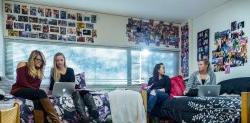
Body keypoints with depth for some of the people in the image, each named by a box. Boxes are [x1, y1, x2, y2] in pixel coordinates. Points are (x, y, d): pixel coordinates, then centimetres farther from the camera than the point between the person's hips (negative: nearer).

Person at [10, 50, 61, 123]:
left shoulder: (39, 71, 16)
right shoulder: (23, 65, -1)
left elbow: (37, 85, 9)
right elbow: (22, 82, -11)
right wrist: (33, 89, -16)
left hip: (31, 91, 5)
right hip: (19, 90, -5)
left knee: (38, 100, -32)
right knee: (41, 93, -32)